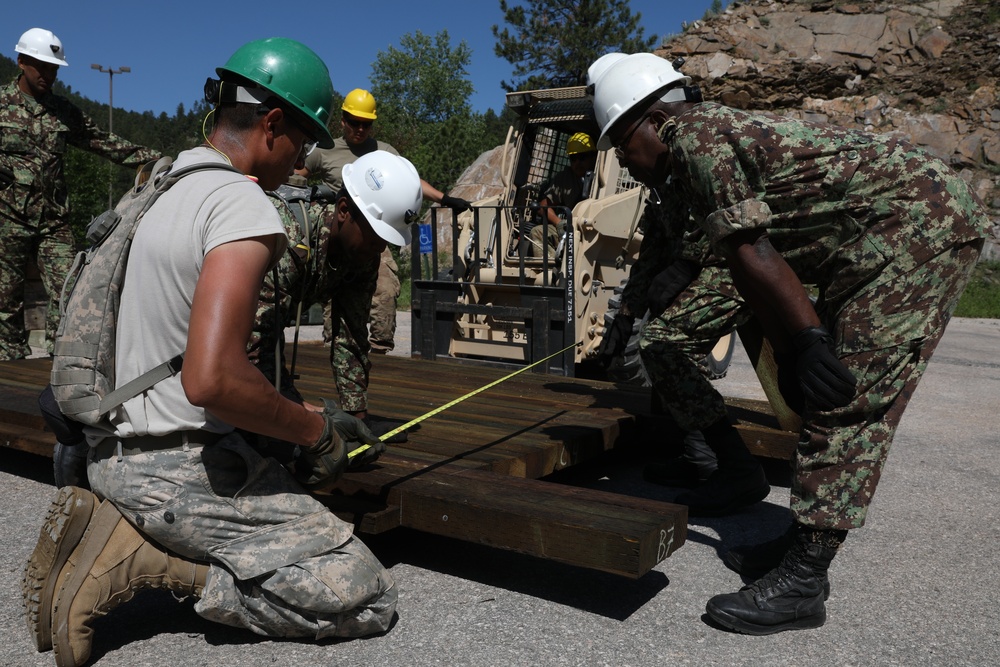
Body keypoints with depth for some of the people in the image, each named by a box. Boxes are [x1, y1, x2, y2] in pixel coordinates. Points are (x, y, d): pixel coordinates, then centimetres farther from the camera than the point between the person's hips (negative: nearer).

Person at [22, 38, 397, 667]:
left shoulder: (162, 186, 12)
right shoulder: (244, 206, -18)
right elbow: (211, 380, -32)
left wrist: (308, 415, 19)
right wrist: (316, 432, -14)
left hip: (113, 451, 9)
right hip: (181, 469, -9)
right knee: (369, 599, -6)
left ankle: (120, 527, 9)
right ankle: (146, 557, -8)